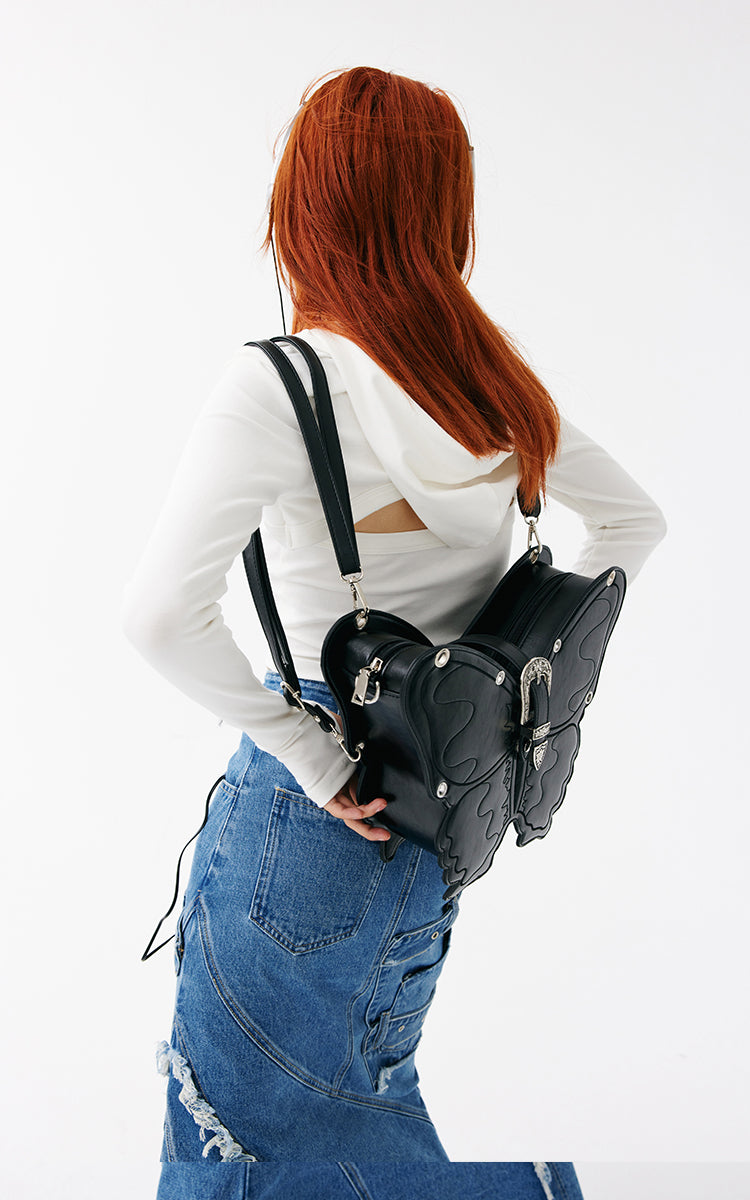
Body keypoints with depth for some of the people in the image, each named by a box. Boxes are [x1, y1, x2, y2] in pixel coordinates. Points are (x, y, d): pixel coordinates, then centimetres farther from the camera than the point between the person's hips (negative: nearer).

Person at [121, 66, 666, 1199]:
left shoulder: (275, 387, -19)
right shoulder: (497, 384, 0)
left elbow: (163, 615, -30)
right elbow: (635, 520, 14)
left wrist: (313, 758, -19)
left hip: (320, 810, -7)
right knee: (367, 1093, 26)